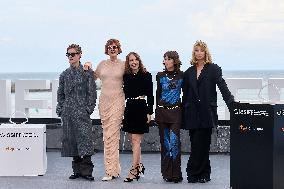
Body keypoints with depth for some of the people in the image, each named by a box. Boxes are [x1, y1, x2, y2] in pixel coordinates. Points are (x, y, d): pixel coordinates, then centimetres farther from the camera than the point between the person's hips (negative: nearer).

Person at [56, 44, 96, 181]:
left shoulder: (87, 72, 1)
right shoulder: (64, 74, 12)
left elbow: (92, 92, -1)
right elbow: (60, 94, 17)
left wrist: (89, 108, -9)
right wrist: (60, 109, 7)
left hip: (82, 111, -4)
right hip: (68, 111, 5)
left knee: (84, 138, -12)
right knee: (71, 140, 5)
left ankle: (86, 171, -9)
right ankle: (77, 170, 14)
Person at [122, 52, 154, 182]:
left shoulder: (146, 75, -3)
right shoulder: (126, 76, 9)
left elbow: (150, 95, -3)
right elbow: (125, 93, 13)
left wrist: (149, 112, -9)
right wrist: (123, 111, 9)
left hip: (141, 109, -5)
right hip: (129, 109, 5)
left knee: (136, 140, -8)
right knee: (133, 140, 9)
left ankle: (134, 170, -7)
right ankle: (139, 165, 22)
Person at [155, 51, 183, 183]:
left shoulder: (181, 76, 2)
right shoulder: (160, 76, 7)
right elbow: (158, 94, 13)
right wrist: (157, 111, 13)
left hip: (175, 111, -2)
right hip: (162, 111, 2)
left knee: (174, 141, -12)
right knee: (165, 142, 5)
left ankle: (175, 173, -7)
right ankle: (167, 173, 11)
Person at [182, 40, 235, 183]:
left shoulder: (213, 69, 3)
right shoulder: (189, 72, 14)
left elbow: (222, 86, -7)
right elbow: (185, 94, 14)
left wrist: (231, 102, -19)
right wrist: (183, 112, 9)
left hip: (206, 112, -4)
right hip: (192, 112, 4)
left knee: (200, 144, -6)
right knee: (196, 144, 4)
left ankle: (193, 173, 1)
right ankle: (203, 174, 13)